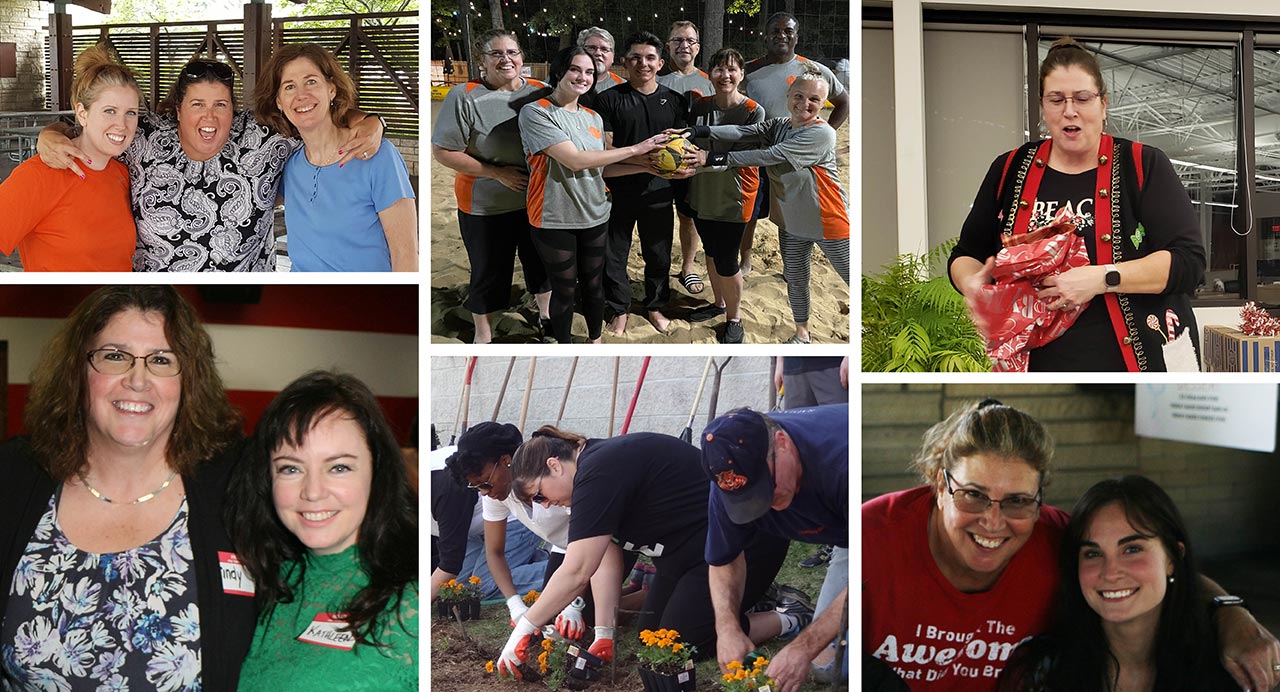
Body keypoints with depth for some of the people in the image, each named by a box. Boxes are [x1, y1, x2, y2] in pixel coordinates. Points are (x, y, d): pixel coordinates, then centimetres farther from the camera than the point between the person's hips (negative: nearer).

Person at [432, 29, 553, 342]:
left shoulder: (540, 92, -2)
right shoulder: (465, 97, -16)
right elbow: (442, 152, -16)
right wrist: (498, 173, -20)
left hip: (537, 199, 4)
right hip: (486, 206, -4)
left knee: (541, 262, 21)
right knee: (488, 272, 10)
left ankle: (546, 316, 46)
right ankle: (483, 335, 31)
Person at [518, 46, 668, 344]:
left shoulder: (593, 118, 7)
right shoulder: (536, 113, -15)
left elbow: (599, 168, 12)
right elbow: (575, 161, -24)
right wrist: (635, 149, -18)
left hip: (595, 216, 6)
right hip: (555, 221, -5)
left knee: (594, 284, 16)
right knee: (565, 290, 8)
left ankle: (595, 339, 36)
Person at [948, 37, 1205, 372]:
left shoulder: (1143, 165, 2)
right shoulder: (1010, 170, 9)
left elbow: (1188, 260, -7)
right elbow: (965, 254, 17)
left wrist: (1103, 278, -20)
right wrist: (971, 282, -7)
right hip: (1038, 363, 2)